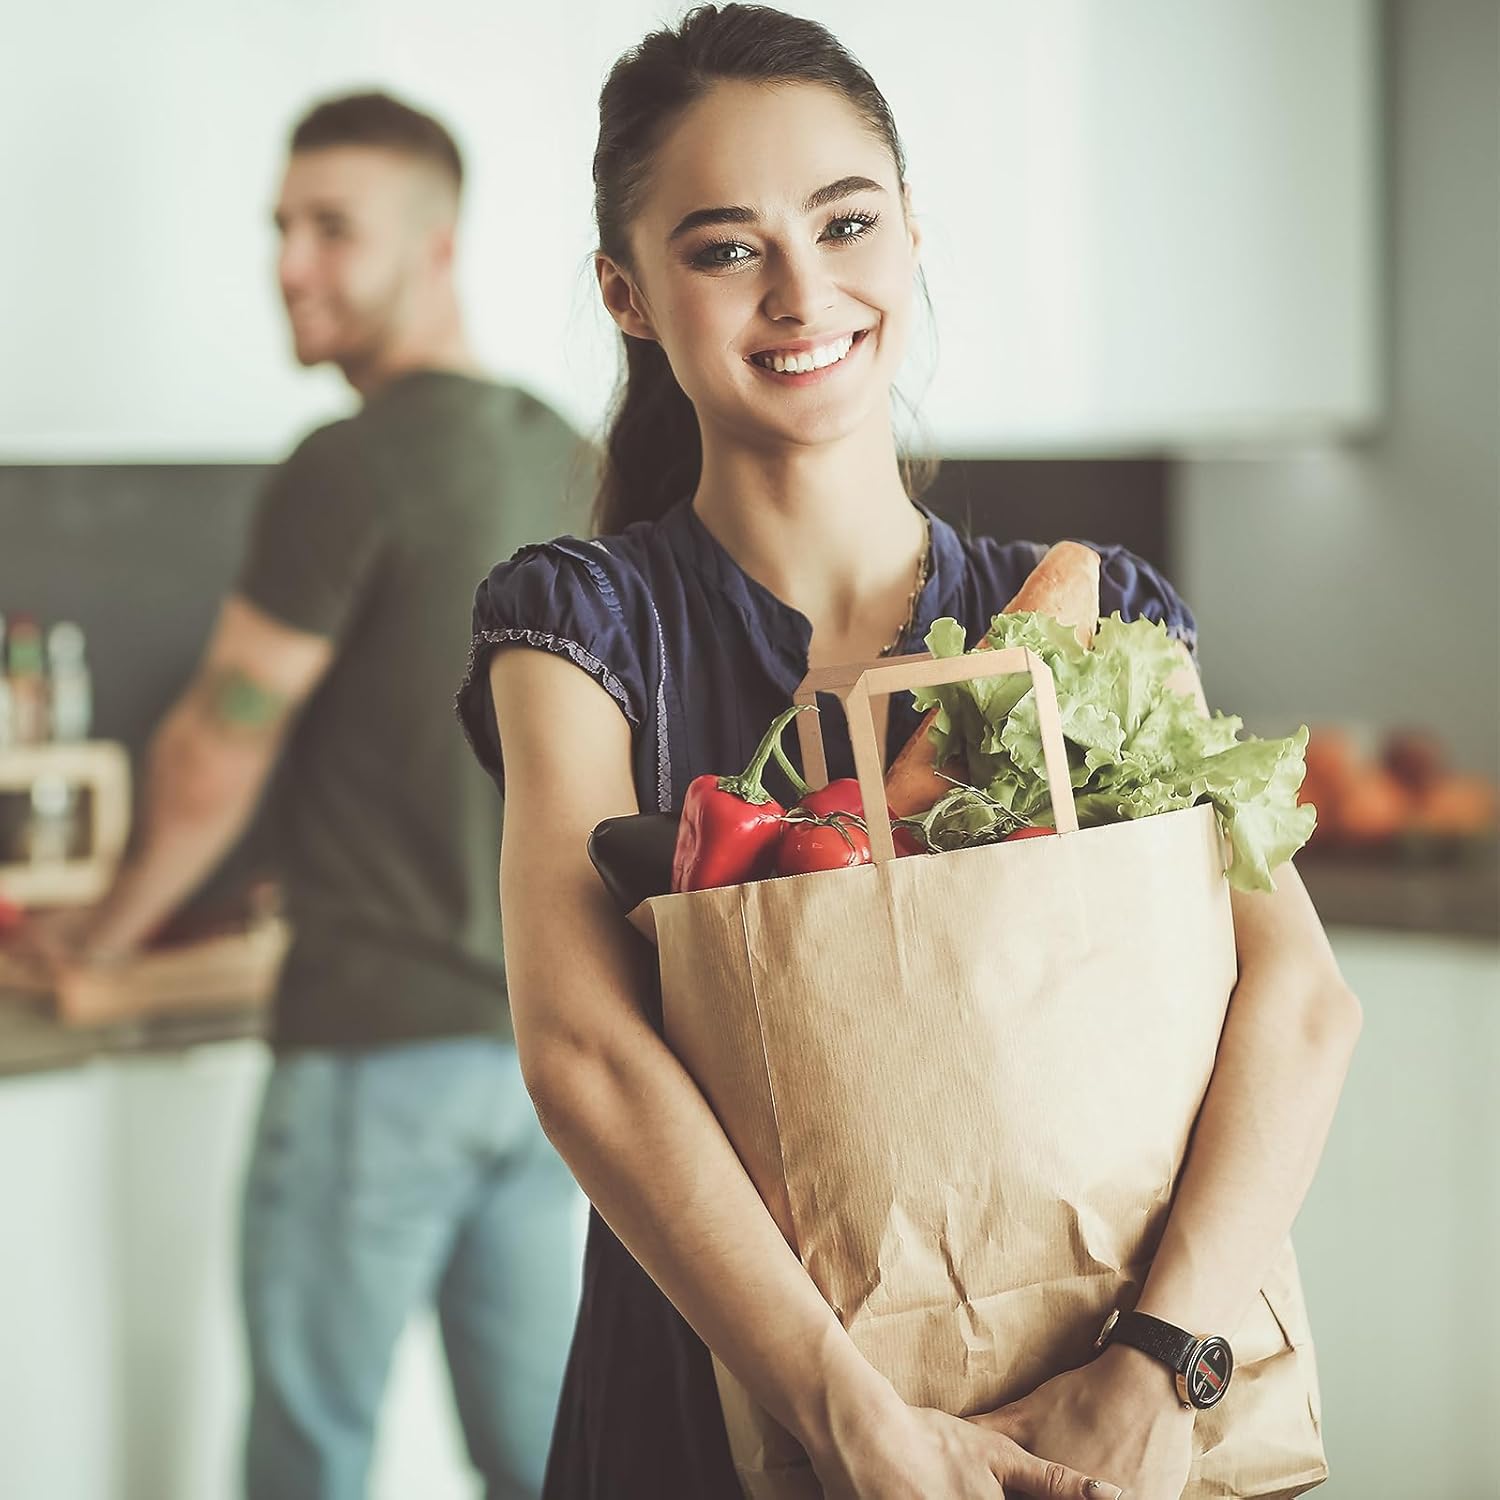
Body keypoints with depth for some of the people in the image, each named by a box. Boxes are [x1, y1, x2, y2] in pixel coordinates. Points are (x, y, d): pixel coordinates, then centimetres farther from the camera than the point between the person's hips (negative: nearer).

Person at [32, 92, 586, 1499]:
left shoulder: (350, 471, -15)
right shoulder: (564, 461, 9)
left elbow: (211, 766, -9)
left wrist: (102, 935, 7)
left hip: (378, 1050, -7)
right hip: (550, 1038, 7)